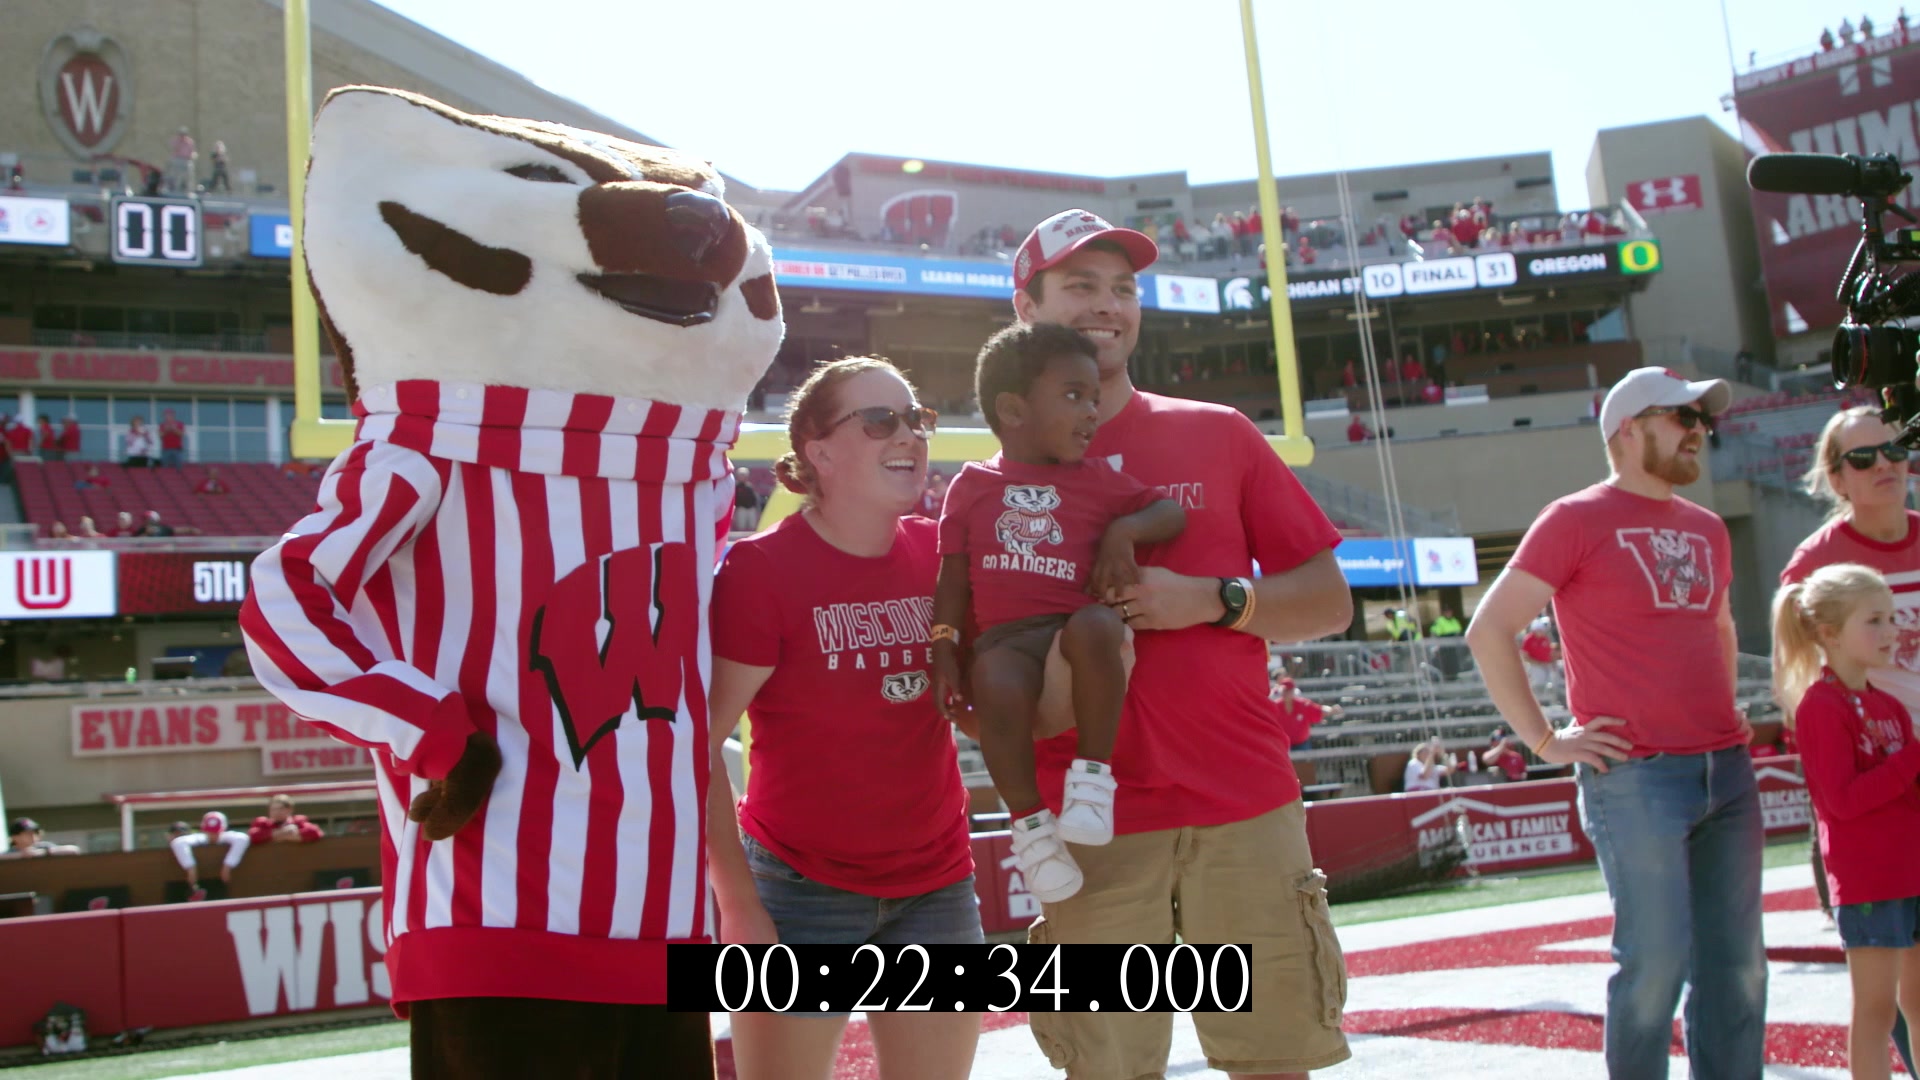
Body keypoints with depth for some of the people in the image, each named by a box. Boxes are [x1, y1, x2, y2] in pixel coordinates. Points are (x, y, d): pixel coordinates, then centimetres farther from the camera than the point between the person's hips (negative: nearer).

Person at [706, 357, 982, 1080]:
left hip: (937, 890, 5)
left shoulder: (940, 553, 2)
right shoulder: (761, 567, -12)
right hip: (802, 894, -4)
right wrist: (738, 905, -15)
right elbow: (698, 750, -13)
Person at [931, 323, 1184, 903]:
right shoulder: (972, 485, 14)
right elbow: (954, 578, 11)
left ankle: (1093, 772, -23)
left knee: (1094, 628, -37)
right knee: (995, 686, -36)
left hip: (1078, 622, 1)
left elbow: (1172, 511, 15)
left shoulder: (1097, 478, 17)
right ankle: (1030, 822, -18)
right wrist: (944, 653, 1)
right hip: (1006, 638, -1)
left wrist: (1124, 531, -5)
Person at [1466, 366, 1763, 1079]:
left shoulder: (1706, 529, 17)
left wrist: (1727, 715, 18)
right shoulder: (1577, 520, -4)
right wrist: (1544, 741, -9)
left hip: (1728, 772, 7)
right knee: (1657, 959, -6)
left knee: (1738, 965, 8)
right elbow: (1489, 630, -7)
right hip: (1636, 776, -7)